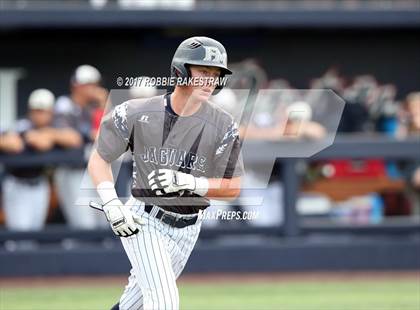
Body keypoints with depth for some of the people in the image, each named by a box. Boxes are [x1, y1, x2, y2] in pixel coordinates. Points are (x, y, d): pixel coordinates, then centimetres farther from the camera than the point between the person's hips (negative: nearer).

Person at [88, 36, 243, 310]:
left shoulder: (223, 126, -9)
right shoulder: (138, 113, -12)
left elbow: (233, 187, -6)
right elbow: (99, 160, -1)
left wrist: (188, 182, -22)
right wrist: (112, 205, -16)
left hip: (186, 229, 3)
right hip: (143, 222, -3)